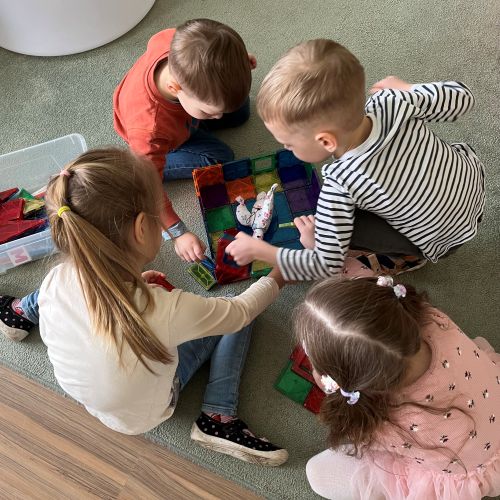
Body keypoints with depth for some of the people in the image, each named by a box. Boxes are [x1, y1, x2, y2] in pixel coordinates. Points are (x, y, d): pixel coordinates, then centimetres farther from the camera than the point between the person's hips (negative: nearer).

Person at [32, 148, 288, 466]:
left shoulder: (54, 282, -30)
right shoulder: (167, 311, -43)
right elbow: (241, 311, -21)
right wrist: (276, 279, 0)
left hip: (75, 392, 5)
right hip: (143, 416, -4)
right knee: (235, 318, 1)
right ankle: (218, 419, -1)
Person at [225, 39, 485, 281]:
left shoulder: (340, 186, -37)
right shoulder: (392, 103, -27)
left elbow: (326, 265, -26)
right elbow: (461, 96, -9)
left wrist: (257, 250, -16)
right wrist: (405, 88, 6)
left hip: (445, 238, -6)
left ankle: (407, 255, 7)